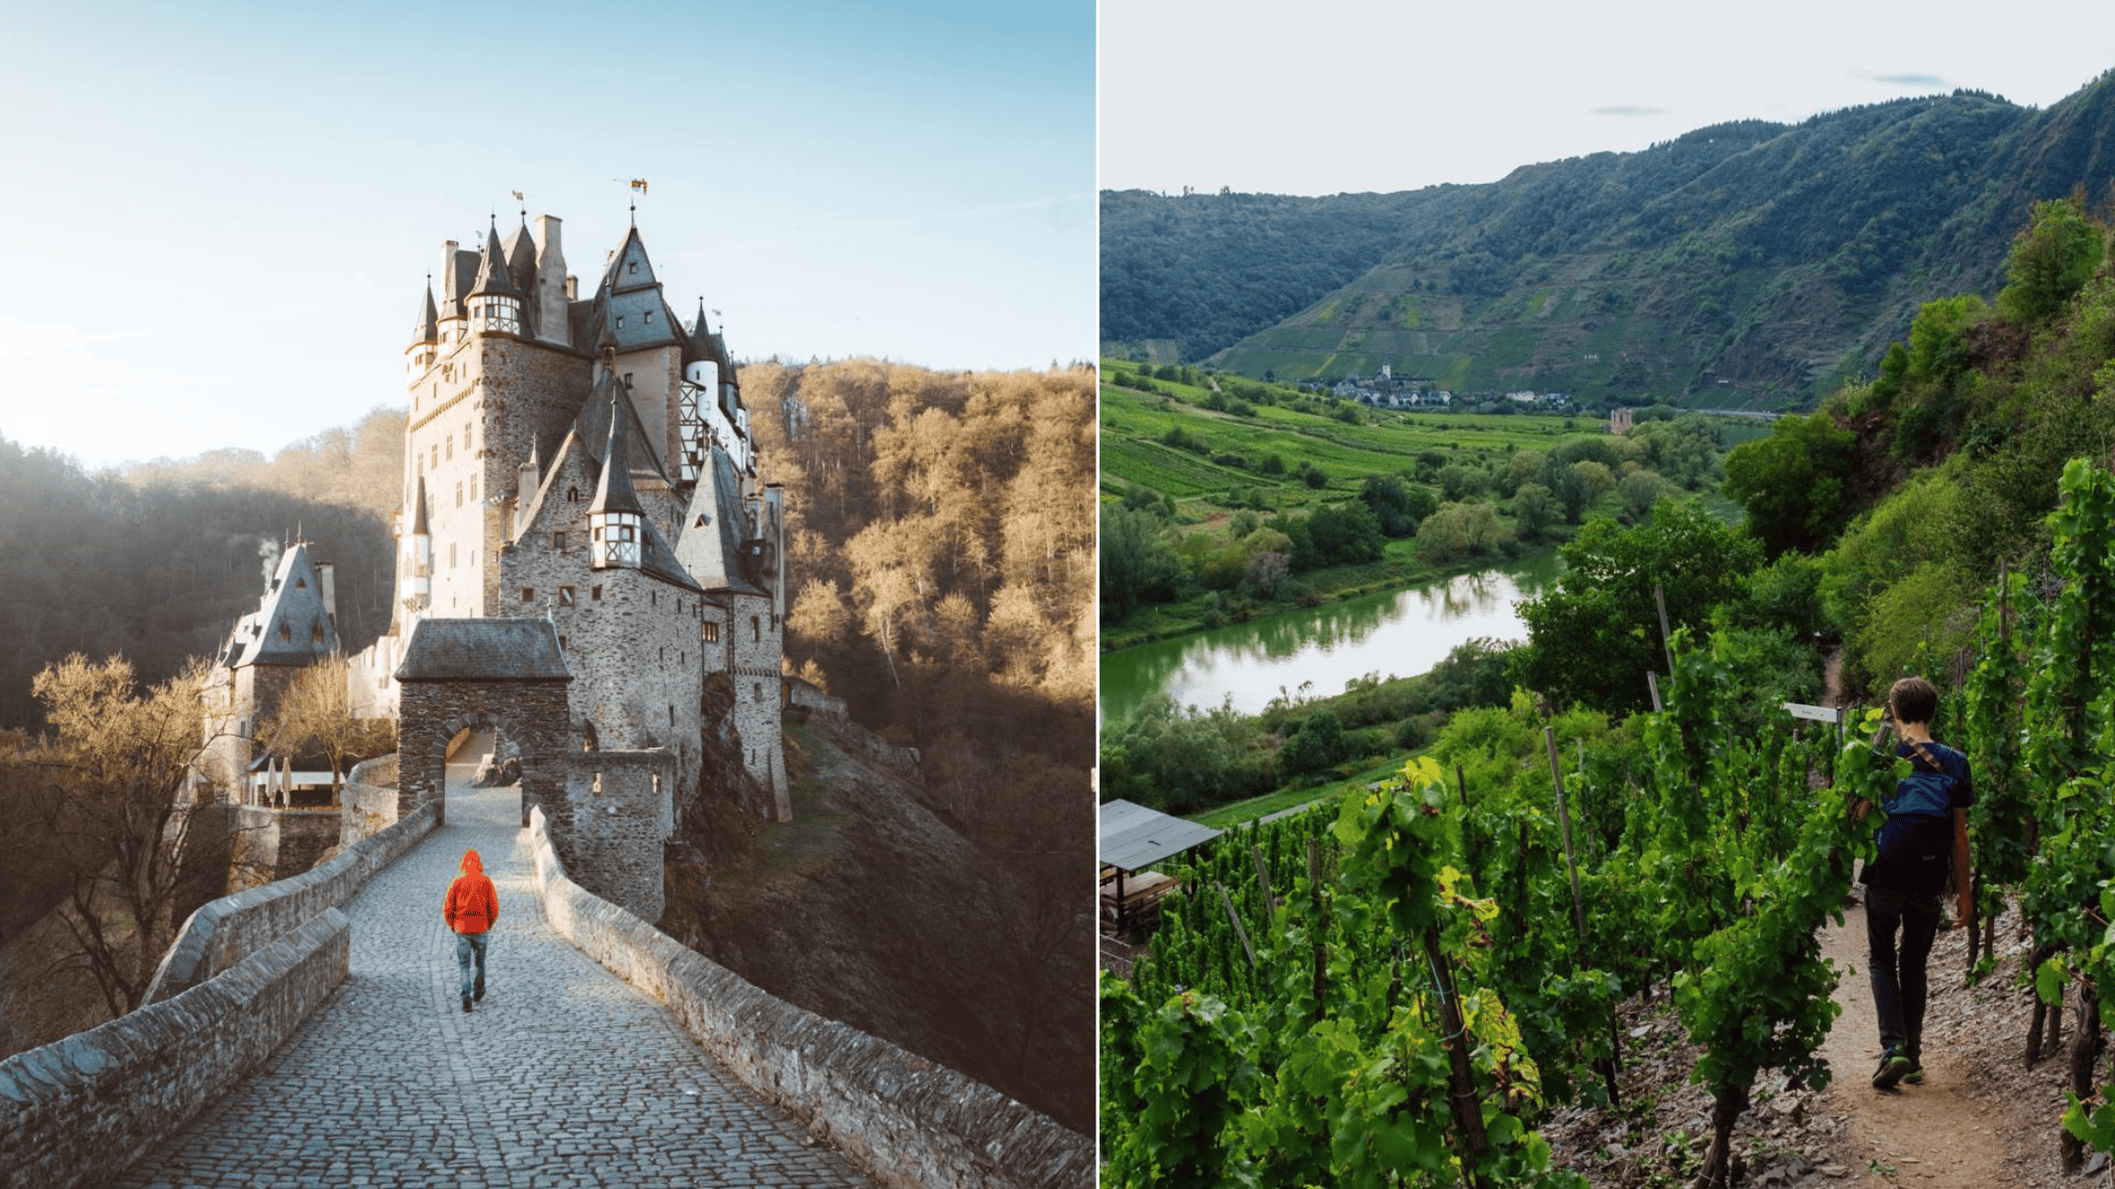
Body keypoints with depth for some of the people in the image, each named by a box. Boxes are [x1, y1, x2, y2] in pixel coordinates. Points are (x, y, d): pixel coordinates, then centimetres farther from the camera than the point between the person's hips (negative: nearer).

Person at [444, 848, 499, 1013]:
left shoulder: (457, 882, -3)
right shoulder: (486, 882, -3)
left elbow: (447, 908, -2)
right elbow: (494, 908, -2)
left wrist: (452, 925, 15)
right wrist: (489, 924, 15)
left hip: (461, 929, 0)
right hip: (480, 929, 0)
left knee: (464, 965, 5)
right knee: (480, 963, 20)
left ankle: (466, 997, -11)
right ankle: (479, 993, 32)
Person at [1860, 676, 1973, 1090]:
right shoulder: (1954, 763, 1)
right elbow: (1960, 834, 3)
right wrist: (1964, 893, 10)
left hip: (1885, 877, -2)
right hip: (1928, 883, 2)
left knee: (1881, 959, 12)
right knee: (1914, 964, 17)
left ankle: (1893, 1047, -7)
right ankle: (1913, 1058, 17)